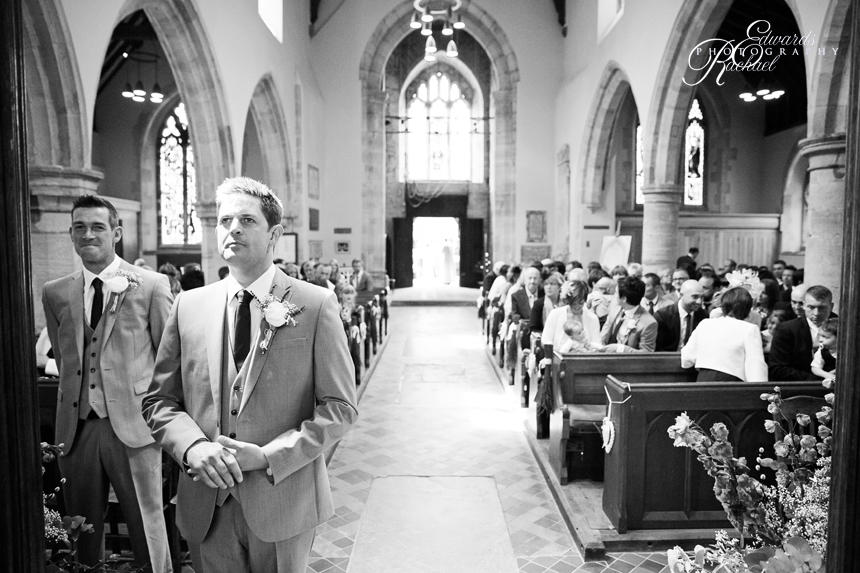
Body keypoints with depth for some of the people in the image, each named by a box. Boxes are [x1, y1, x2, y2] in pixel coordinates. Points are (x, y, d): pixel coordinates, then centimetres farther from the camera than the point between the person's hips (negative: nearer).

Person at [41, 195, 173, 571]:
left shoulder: (152, 285, -3)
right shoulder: (55, 293, 9)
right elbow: (61, 357, 18)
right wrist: (74, 399, 10)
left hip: (133, 426, -4)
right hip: (76, 427, 4)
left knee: (148, 531, 4)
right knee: (81, 532, 16)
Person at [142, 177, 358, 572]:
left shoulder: (317, 305, -8)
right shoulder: (188, 306, 3)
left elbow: (339, 407, -8)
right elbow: (158, 400, 6)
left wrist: (270, 457, -17)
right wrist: (192, 446, -13)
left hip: (283, 500, -2)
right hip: (208, 503, 3)